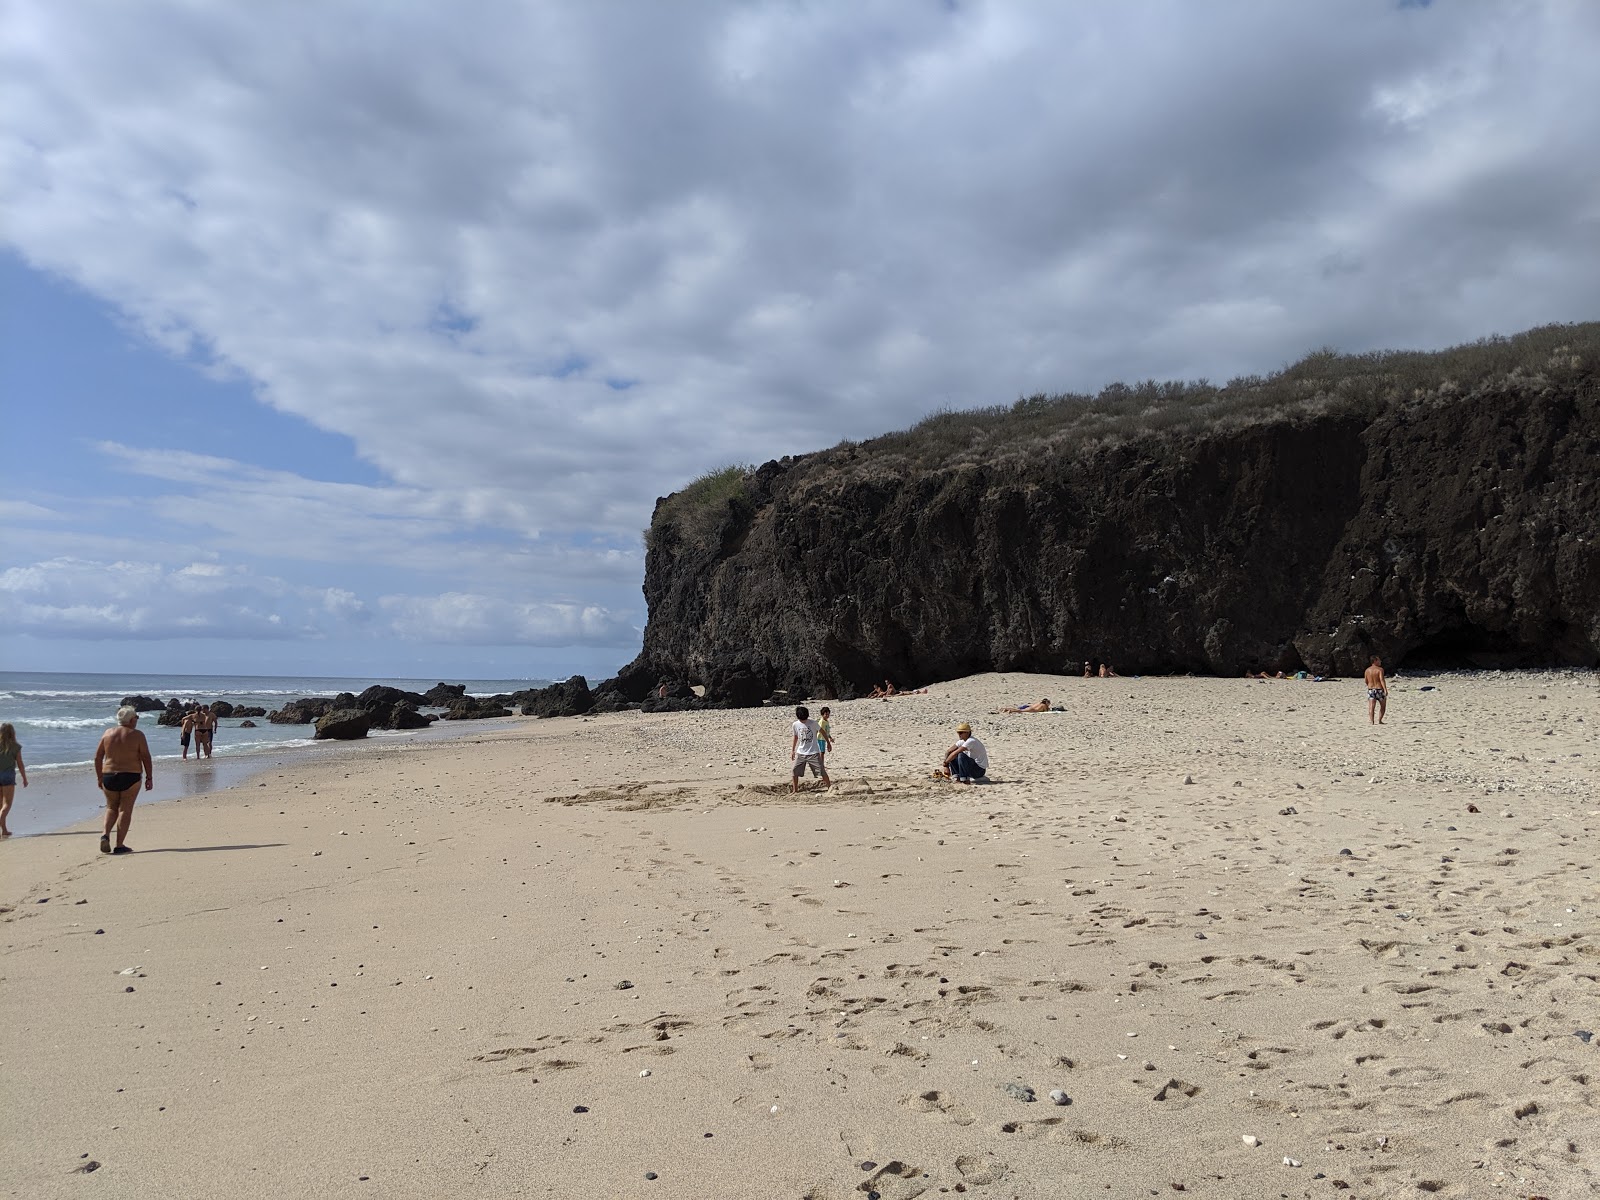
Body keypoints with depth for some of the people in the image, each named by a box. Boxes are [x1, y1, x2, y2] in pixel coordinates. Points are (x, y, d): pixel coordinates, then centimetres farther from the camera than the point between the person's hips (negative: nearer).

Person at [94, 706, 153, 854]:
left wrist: (99, 777, 16)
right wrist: (149, 778, 1)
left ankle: (105, 834, 0)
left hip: (109, 776, 4)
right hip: (130, 777, -4)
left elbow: (98, 757, 8)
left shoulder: (107, 734, 5)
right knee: (125, 809, 2)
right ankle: (120, 845, 1)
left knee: (111, 808, 20)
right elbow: (146, 758, -6)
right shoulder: (137, 735, -6)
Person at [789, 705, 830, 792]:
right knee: (794, 772, -1)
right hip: (800, 753, 3)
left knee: (822, 771, -5)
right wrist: (792, 750, 15)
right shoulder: (795, 725, -2)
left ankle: (830, 787, 4)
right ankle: (795, 790, 13)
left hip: (813, 752, -3)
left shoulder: (813, 723, -10)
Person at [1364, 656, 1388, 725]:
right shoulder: (1380, 669, -10)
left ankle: (1371, 721, -13)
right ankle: (1379, 720, 8)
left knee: (1371, 707, -3)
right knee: (1383, 706, 14)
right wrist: (1385, 690, -24)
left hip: (1370, 690, 4)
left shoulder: (1367, 670, 6)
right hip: (1379, 690, -4)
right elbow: (1382, 680, -20)